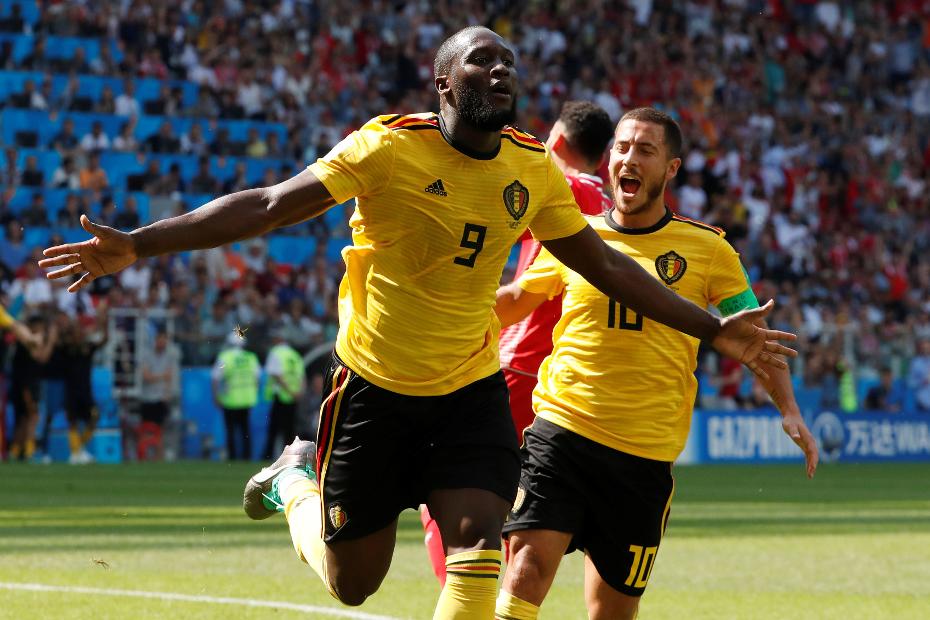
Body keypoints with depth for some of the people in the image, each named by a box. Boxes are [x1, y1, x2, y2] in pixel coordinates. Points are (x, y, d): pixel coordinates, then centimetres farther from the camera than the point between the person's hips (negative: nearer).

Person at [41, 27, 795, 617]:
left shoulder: (534, 170, -3)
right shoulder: (388, 148, -16)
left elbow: (605, 265, 9)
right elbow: (266, 206, -18)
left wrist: (713, 329, 8)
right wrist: (138, 246, -26)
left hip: (471, 390, 3)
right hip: (373, 384, -3)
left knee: (479, 541, -18)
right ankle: (297, 476, 40)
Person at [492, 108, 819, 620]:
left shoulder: (706, 248, 4)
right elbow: (514, 300, 25)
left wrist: (789, 410, -3)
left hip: (646, 455, 0)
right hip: (561, 430, 0)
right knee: (526, 573, -18)